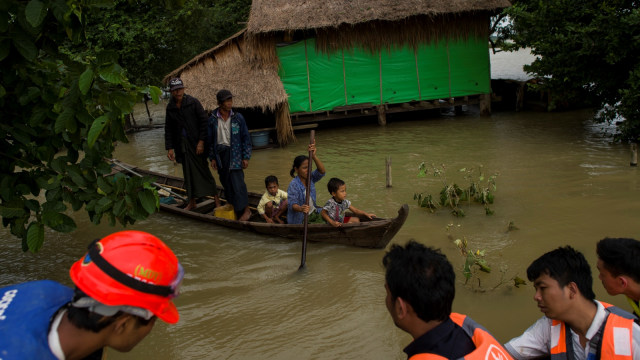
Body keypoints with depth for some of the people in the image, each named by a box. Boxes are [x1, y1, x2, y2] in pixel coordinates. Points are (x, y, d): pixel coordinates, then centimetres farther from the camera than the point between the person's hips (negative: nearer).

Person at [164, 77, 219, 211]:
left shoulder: (193, 102, -8)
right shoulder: (170, 107, 5)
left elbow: (204, 121, -9)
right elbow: (168, 129, 10)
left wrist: (201, 141, -14)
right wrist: (169, 148, 4)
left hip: (196, 143, -4)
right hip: (182, 144, 4)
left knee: (203, 170, -2)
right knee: (188, 173, 9)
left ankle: (216, 200, 7)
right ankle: (192, 202, 20)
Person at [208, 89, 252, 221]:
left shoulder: (238, 117, -1)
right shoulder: (213, 119, 2)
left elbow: (246, 138, 2)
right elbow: (210, 140, 9)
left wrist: (246, 157, -2)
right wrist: (212, 158, 7)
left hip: (234, 153, -3)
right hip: (220, 153, 3)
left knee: (237, 182, -9)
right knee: (225, 182, 7)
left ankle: (245, 209, 0)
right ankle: (233, 206, 20)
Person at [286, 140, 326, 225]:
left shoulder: (311, 178, -2)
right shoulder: (293, 185, -19)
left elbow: (322, 171, -20)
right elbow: (292, 204, -27)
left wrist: (314, 156, -36)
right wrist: (300, 208, -51)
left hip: (312, 213, 7)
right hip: (299, 219, -7)